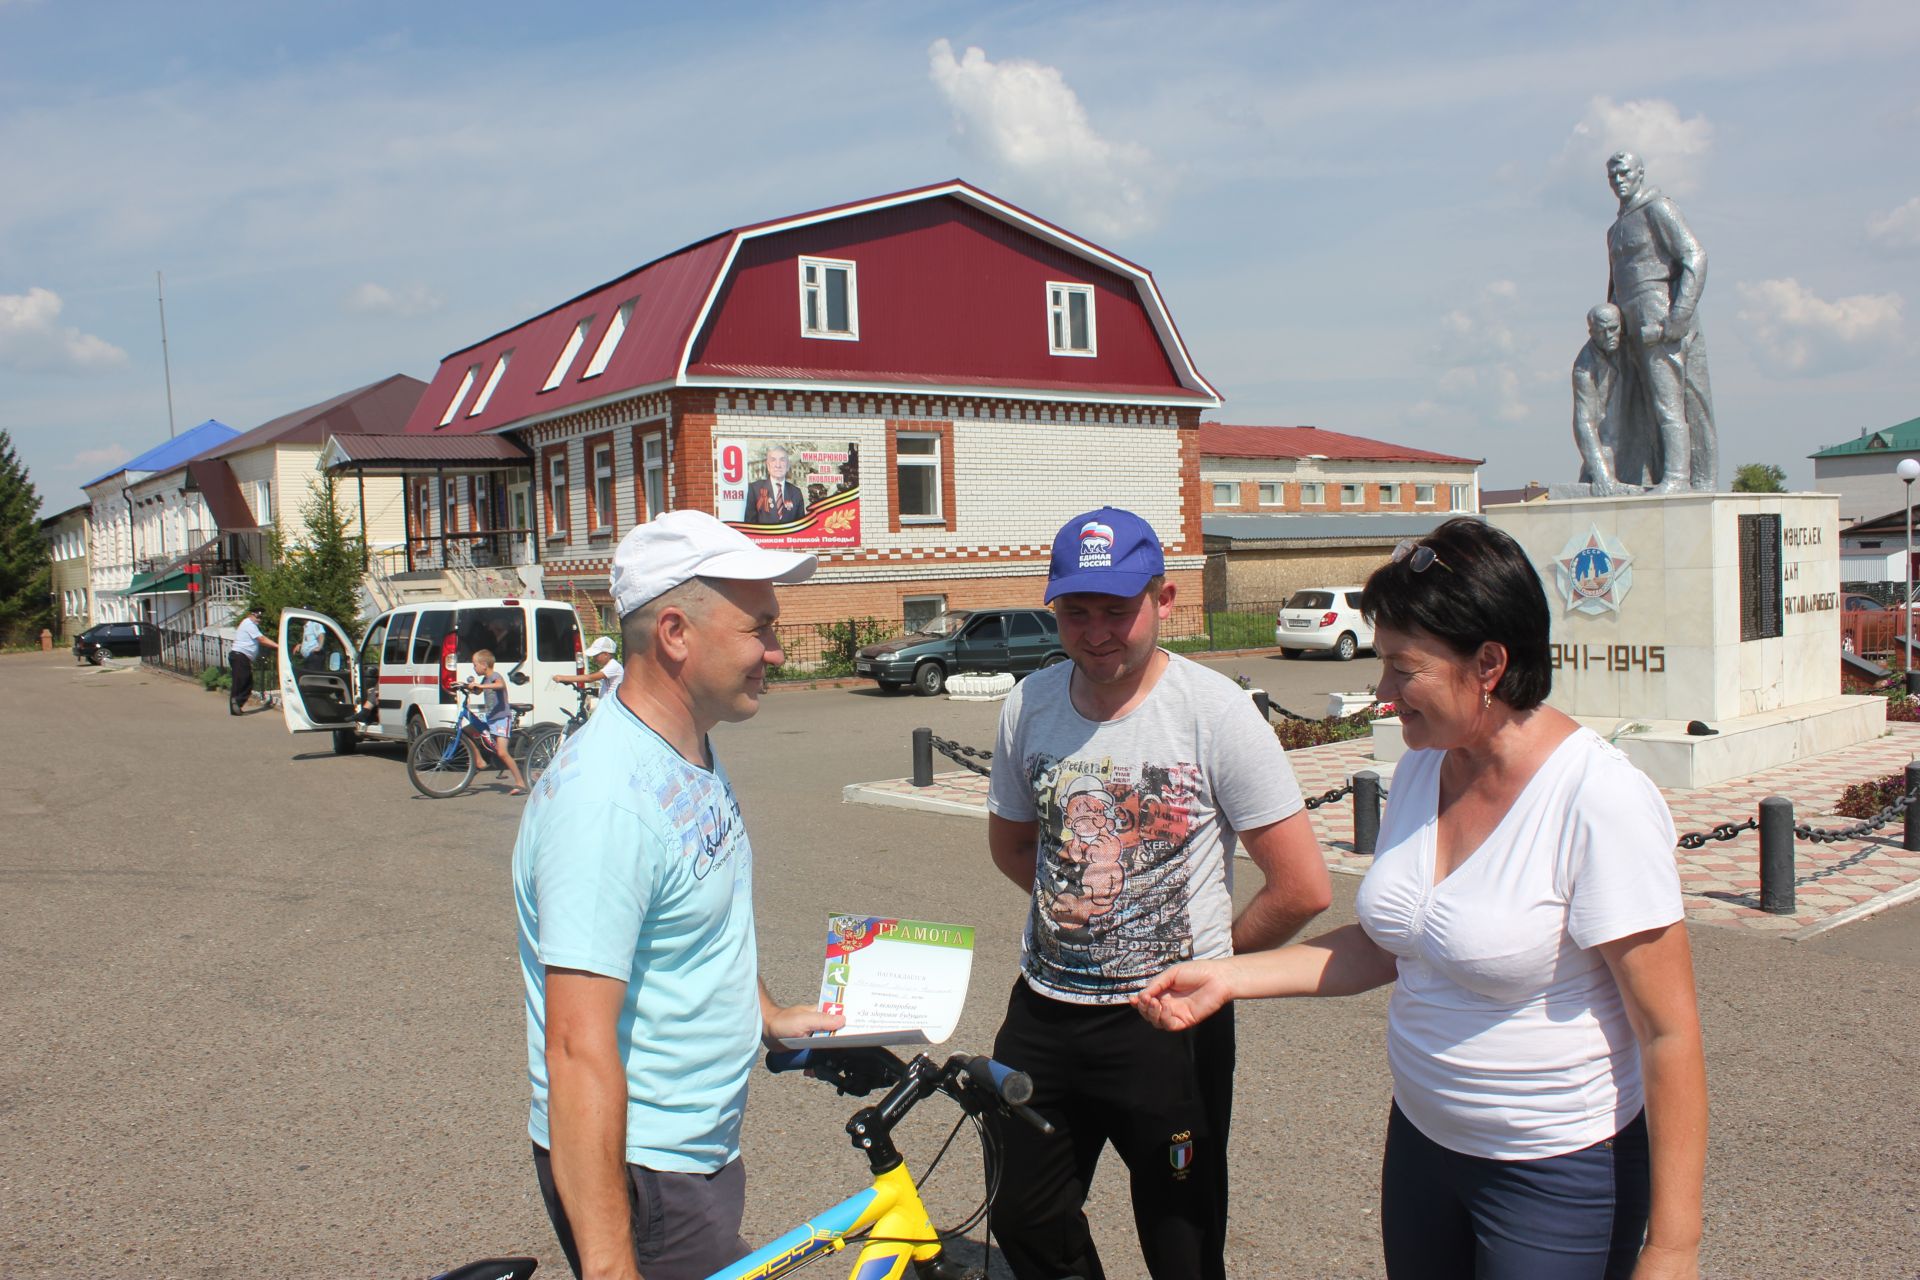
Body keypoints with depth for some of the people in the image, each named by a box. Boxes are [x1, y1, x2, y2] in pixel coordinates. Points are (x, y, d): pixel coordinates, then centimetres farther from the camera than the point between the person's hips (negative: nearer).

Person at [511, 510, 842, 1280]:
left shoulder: (694, 757, 3)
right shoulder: (608, 798, -27)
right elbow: (580, 1048, -29)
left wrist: (768, 1016, 26)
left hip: (701, 1150, 9)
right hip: (641, 1174, -9)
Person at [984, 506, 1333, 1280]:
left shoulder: (1214, 711, -14)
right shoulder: (1029, 705, -1)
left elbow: (1303, 889, -13)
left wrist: (1210, 963, -2)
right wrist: (1076, 914, 8)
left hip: (1169, 1022, -4)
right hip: (1043, 1011, 5)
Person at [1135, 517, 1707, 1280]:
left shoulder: (1600, 802, -22)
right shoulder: (1421, 769, -1)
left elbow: (1669, 1034, -20)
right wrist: (1227, 978, 1)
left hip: (1560, 1173, -6)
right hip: (1423, 1138, 7)